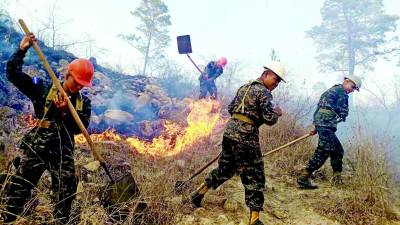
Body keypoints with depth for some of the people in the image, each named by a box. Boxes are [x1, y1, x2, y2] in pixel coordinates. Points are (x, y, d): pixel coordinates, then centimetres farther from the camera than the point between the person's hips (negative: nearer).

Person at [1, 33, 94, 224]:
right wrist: (21, 50, -15)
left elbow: (79, 128, -5)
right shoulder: (44, 90, -1)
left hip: (63, 152, 2)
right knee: (20, 187, 3)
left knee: (66, 192, 5)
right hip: (37, 148, -1)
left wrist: (66, 112, -21)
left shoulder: (83, 102, 3)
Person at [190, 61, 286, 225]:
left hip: (229, 130, 8)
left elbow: (230, 109, 23)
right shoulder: (264, 92, -6)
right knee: (254, 177, 1)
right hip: (245, 136, -8)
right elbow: (270, 119, -12)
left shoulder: (244, 87, 18)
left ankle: (199, 193, 30)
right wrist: (277, 112, 7)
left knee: (225, 168, 23)